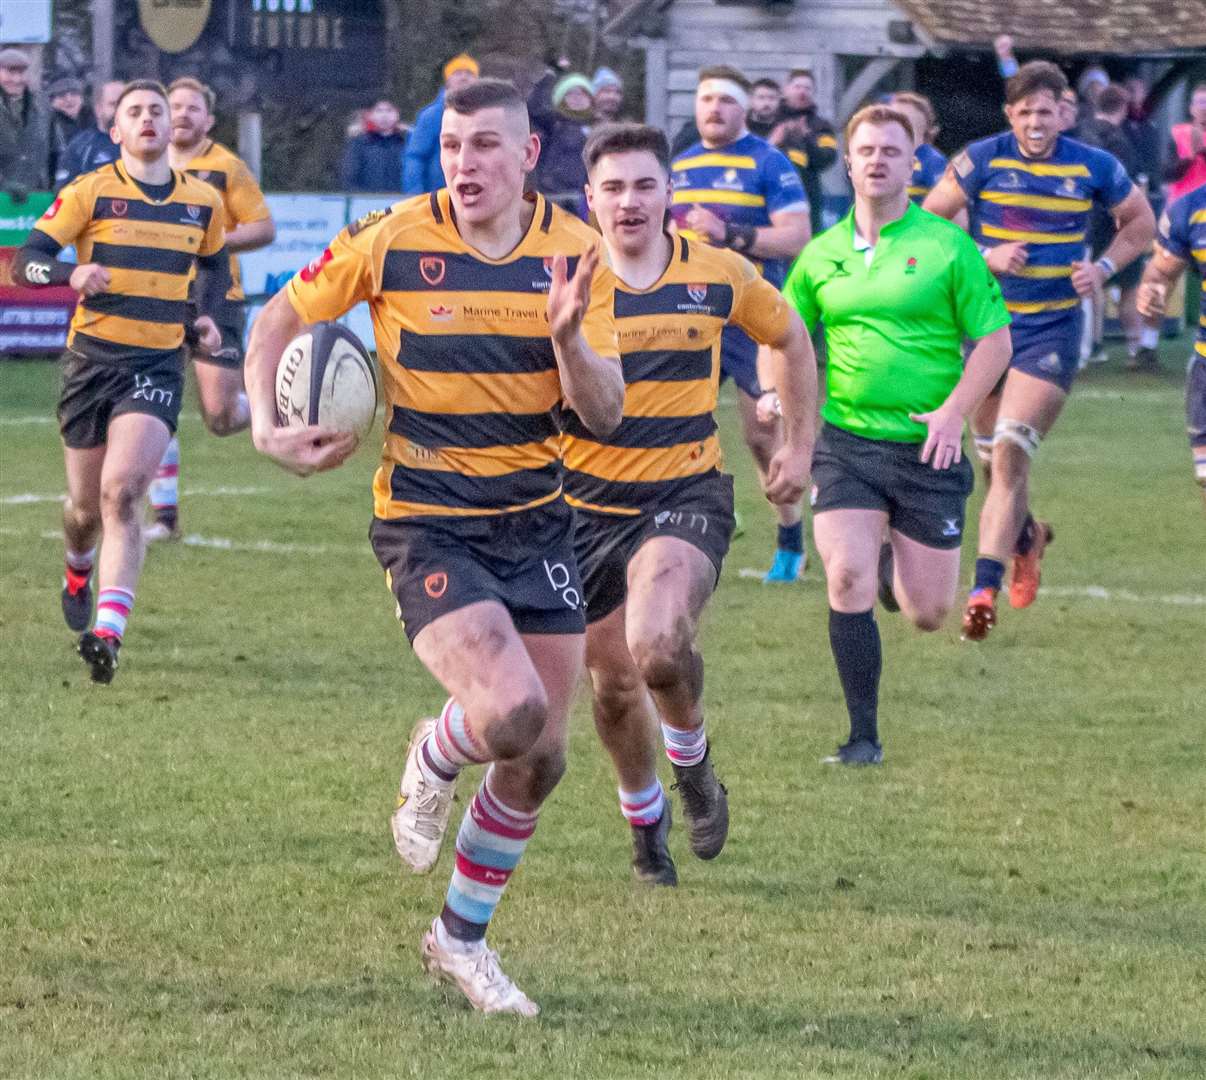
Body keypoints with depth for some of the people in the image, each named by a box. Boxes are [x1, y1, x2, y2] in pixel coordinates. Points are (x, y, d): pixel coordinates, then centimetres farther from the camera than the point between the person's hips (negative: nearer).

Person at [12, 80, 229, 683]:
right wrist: (72, 274, -30)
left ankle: (107, 634, -29)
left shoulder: (202, 203, 7)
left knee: (121, 492, -20)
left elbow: (214, 265, 27)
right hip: (94, 356, 0)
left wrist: (206, 315, 8)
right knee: (86, 507, 9)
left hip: (159, 365, 0)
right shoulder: (90, 193, -3)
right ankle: (78, 575, 46)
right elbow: (25, 262, -9)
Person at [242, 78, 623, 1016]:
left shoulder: (575, 254, -3)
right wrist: (268, 428, -9)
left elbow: (604, 412, -5)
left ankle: (463, 938, 28)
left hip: (535, 520, 4)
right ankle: (434, 762, 12)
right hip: (425, 524, -4)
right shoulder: (391, 242, -10)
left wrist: (569, 336, -23)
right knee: (510, 710, -25)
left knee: (540, 755, 6)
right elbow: (279, 323, 5)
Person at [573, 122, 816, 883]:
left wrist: (800, 448, 16)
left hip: (688, 494, -1)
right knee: (614, 685, 7)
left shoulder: (719, 274, -1)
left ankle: (691, 757, 5)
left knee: (658, 646, -27)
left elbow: (791, 340, 17)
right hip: (589, 500, 1)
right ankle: (645, 818, 35)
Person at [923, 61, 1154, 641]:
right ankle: (1026, 536, 44)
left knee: (1010, 452, -17)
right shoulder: (982, 160, -5)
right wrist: (984, 256, -15)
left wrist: (1104, 269, -2)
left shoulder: (1094, 168, -2)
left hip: (1053, 330, -2)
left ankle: (985, 588, -20)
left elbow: (1140, 222, 14)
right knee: (994, 457, 11)